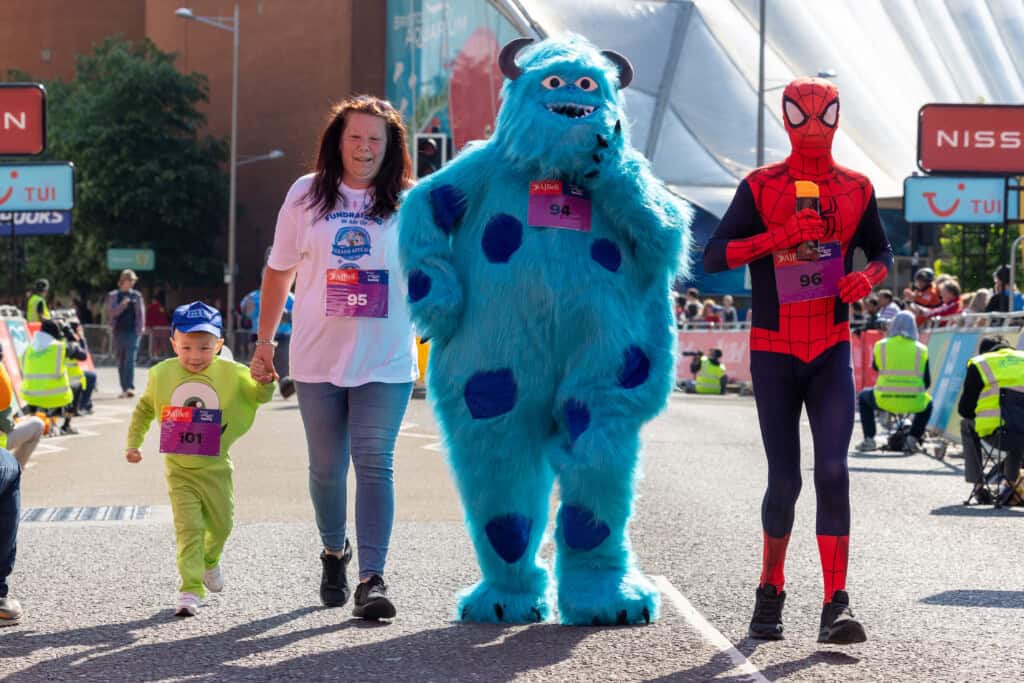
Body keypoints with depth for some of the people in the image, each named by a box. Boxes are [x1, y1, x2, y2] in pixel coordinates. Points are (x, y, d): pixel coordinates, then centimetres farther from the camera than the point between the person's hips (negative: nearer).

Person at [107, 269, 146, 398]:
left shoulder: (136, 295, 9)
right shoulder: (113, 296, 7)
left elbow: (141, 313, 9)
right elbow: (111, 313, -2)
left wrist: (141, 328, -1)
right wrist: (122, 305, -16)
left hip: (133, 331, -1)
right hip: (119, 331, 2)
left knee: (130, 359, -13)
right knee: (121, 361, 5)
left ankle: (130, 387, -19)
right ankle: (124, 389, 11)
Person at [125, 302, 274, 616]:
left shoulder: (230, 373, -9)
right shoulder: (162, 374, -4)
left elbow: (259, 395, -15)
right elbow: (144, 410, 10)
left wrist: (265, 381, -37)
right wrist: (133, 444, 8)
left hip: (215, 468, 1)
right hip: (179, 471, -1)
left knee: (221, 524, 16)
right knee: (189, 527, -10)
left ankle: (210, 561, 46)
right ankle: (190, 589, -8)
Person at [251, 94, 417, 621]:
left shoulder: (408, 203, 2)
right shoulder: (307, 196, 5)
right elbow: (279, 271, 12)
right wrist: (264, 341, 12)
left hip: (386, 363, -2)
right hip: (317, 360, 2)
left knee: (374, 464, -11)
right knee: (326, 468, 10)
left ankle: (373, 578, -14)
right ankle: (334, 553, 35)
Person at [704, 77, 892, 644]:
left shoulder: (855, 189, 3)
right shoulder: (760, 188, -5)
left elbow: (881, 252, 16)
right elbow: (713, 257, -12)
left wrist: (868, 279, -8)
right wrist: (779, 236, -25)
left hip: (831, 352, 1)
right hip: (773, 352, -1)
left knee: (833, 471, -14)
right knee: (784, 482, 0)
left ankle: (836, 608, -15)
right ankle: (770, 592, 23)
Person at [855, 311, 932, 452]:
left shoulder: (881, 346, 2)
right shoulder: (921, 349, 3)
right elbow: (927, 382, 7)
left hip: (884, 400, -1)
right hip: (913, 402, 1)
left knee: (863, 397, 31)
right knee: (927, 403, 35)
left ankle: (869, 440, 20)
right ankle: (913, 438, 18)